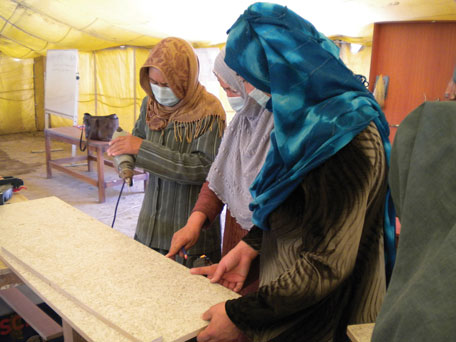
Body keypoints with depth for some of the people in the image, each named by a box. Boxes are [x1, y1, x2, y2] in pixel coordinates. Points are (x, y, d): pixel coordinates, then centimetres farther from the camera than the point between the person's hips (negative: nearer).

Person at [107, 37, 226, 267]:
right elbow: (138, 136, 17)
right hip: (151, 222, 6)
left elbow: (204, 168, -23)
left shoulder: (209, 112, -17)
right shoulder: (151, 104, 3)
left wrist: (142, 148, -25)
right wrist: (124, 160, -8)